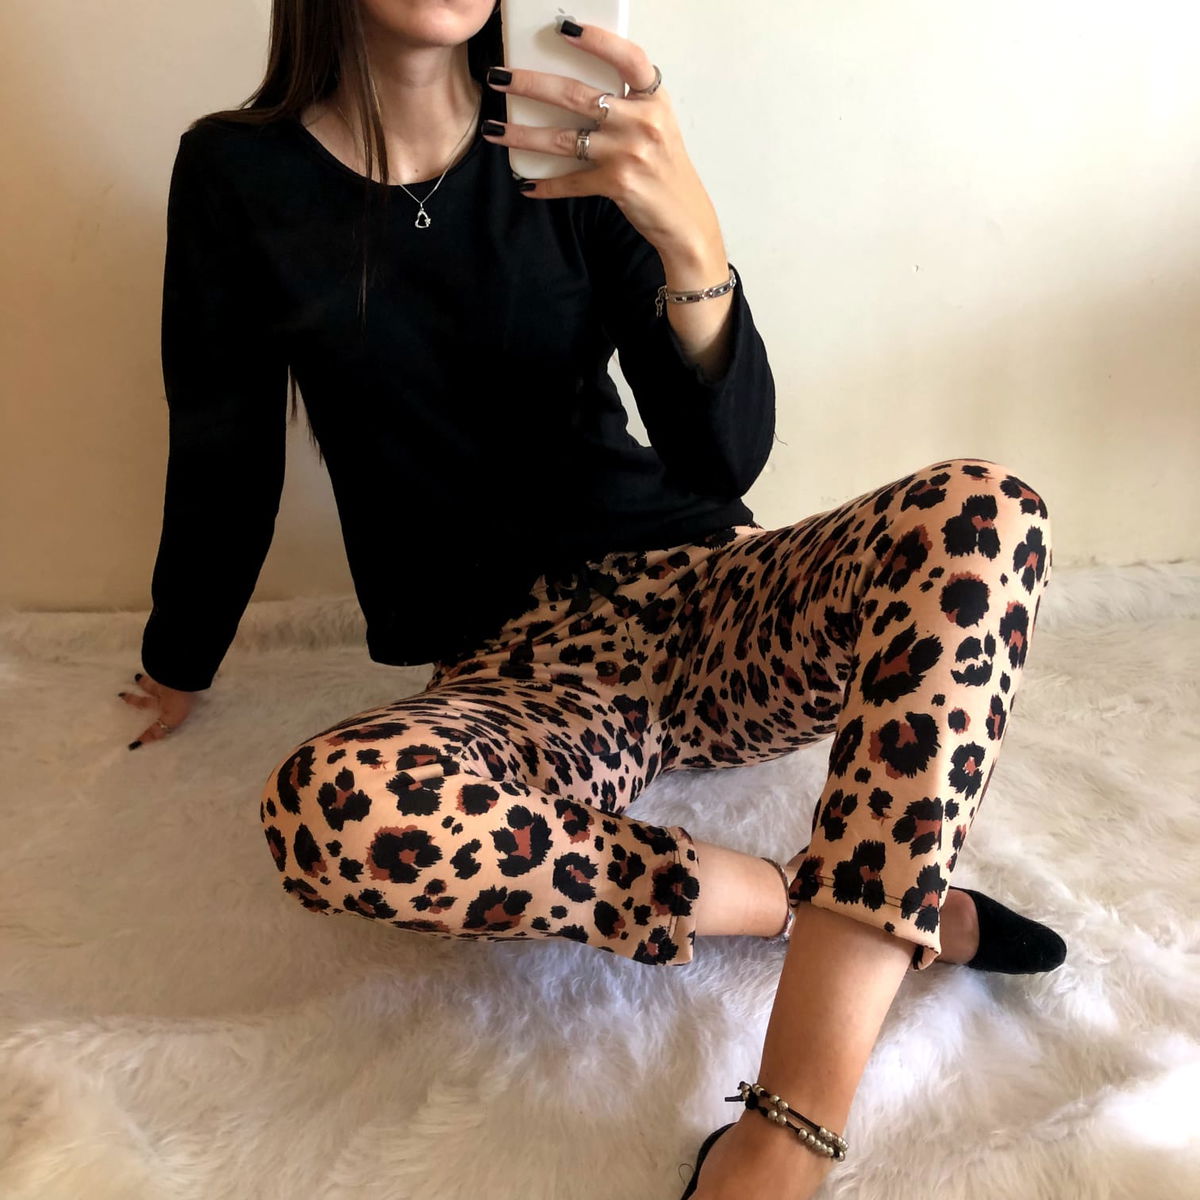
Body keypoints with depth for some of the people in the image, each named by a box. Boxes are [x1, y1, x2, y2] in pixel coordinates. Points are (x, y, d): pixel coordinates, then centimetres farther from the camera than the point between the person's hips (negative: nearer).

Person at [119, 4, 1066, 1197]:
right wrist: (176, 673, 23)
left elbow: (726, 458, -7)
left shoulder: (568, 149, 2)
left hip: (696, 597, 2)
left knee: (980, 512, -27)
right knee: (331, 806, -35)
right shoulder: (241, 176, 3)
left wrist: (687, 233, -24)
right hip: (518, 669, -1)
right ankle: (865, 903, -15)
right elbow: (221, 462, 12)